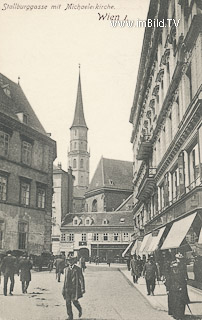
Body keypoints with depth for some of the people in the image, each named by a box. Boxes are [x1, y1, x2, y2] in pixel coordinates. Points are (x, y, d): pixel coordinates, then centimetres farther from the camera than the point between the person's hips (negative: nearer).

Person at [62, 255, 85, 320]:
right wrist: (63, 289, 17)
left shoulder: (78, 269, -2)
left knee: (74, 301, -10)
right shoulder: (66, 269, 12)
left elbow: (81, 279, -3)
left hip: (75, 288, -4)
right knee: (68, 302, 2)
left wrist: (82, 288, -10)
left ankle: (80, 309, 21)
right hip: (67, 288, 4)